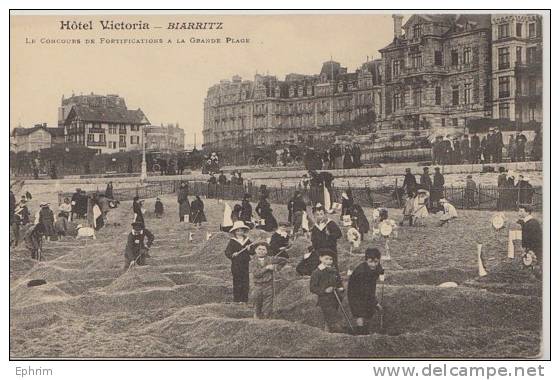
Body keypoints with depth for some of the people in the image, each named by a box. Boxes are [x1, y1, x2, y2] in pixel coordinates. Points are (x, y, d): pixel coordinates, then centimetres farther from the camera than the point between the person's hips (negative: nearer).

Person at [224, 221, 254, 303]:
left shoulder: (247, 241, 10)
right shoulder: (232, 242, -1)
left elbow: (253, 252, 9)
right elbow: (227, 252, -7)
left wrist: (249, 249, -12)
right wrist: (232, 255, -25)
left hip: (245, 264, 3)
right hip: (236, 265, -3)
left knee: (245, 282, 4)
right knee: (237, 282, -1)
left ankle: (245, 299, 12)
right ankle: (237, 299, 6)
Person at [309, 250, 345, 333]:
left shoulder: (334, 271, 9)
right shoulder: (317, 272, -10)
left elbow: (339, 283, 24)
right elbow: (312, 288, -10)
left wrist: (340, 289, 2)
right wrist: (325, 290, -20)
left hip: (335, 300, 6)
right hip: (324, 300, -6)